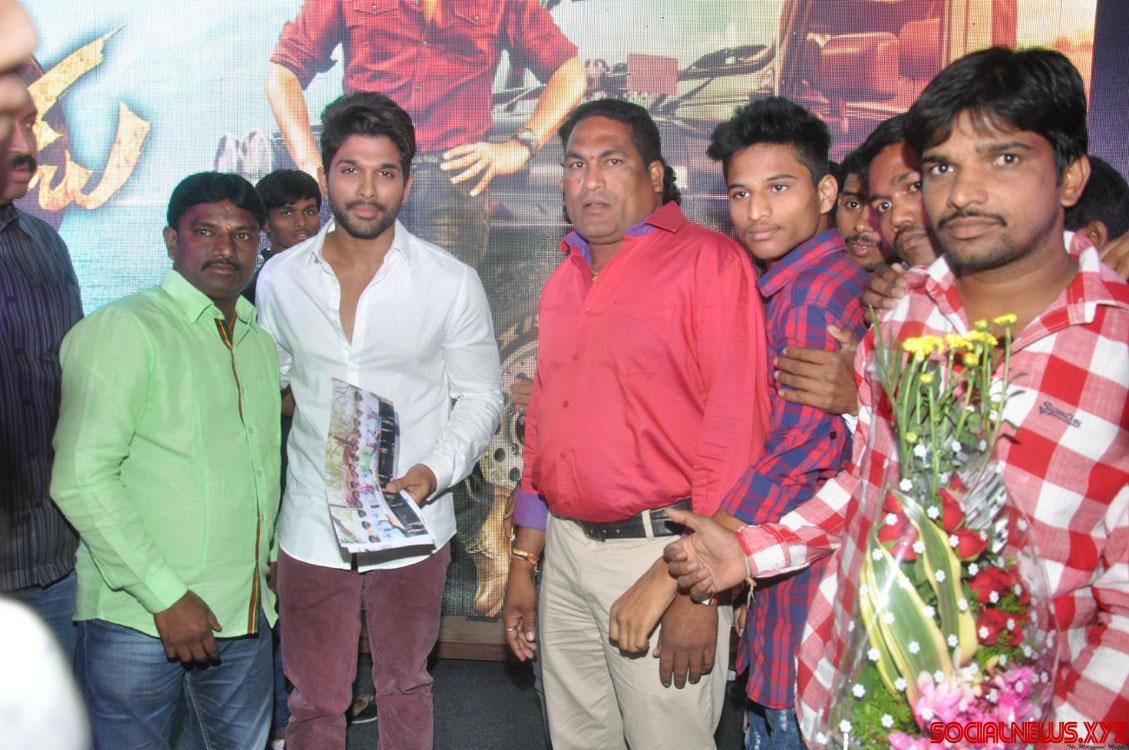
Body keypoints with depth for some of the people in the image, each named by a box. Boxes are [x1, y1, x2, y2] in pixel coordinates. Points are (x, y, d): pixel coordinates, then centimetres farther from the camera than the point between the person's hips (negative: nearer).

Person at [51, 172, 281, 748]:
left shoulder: (262, 342, 12)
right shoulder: (122, 330, -11)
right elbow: (82, 480, -18)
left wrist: (275, 556, 13)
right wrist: (166, 597, -19)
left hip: (245, 614, 7)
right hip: (136, 619, -6)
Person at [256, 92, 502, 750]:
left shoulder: (453, 284, -8)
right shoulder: (279, 280, 0)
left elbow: (481, 397, 0)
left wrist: (435, 470, -17)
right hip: (312, 528, 1)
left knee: (405, 690, 19)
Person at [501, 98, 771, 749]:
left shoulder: (708, 260, -8)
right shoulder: (565, 282, 14)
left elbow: (735, 426, -14)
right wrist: (524, 562, 16)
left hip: (659, 550, -6)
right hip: (566, 548, 6)